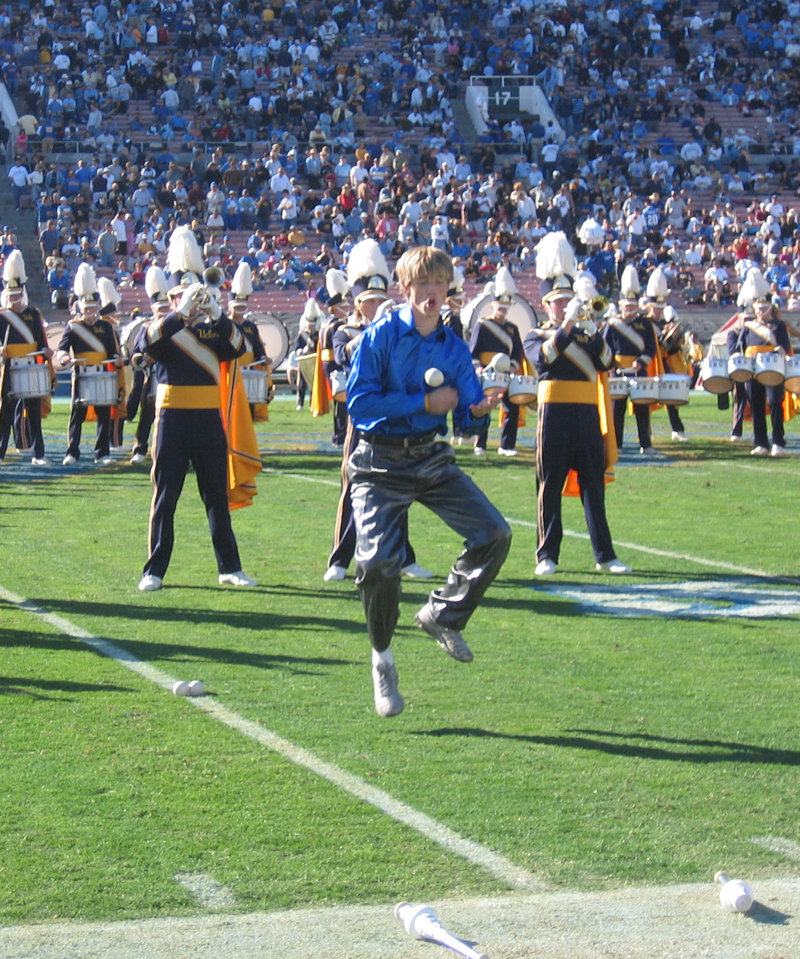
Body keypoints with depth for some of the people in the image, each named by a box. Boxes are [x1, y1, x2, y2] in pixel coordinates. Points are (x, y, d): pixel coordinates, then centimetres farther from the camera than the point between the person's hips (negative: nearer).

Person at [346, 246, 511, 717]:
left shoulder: (454, 348, 4)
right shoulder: (381, 335, -9)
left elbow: (467, 419, 5)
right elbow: (359, 402, -17)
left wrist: (479, 411, -19)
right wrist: (424, 403, -16)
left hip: (432, 459, 4)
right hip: (381, 465, -4)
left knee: (494, 534, -12)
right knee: (379, 563, -17)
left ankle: (443, 614, 11)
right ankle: (383, 659, 8)